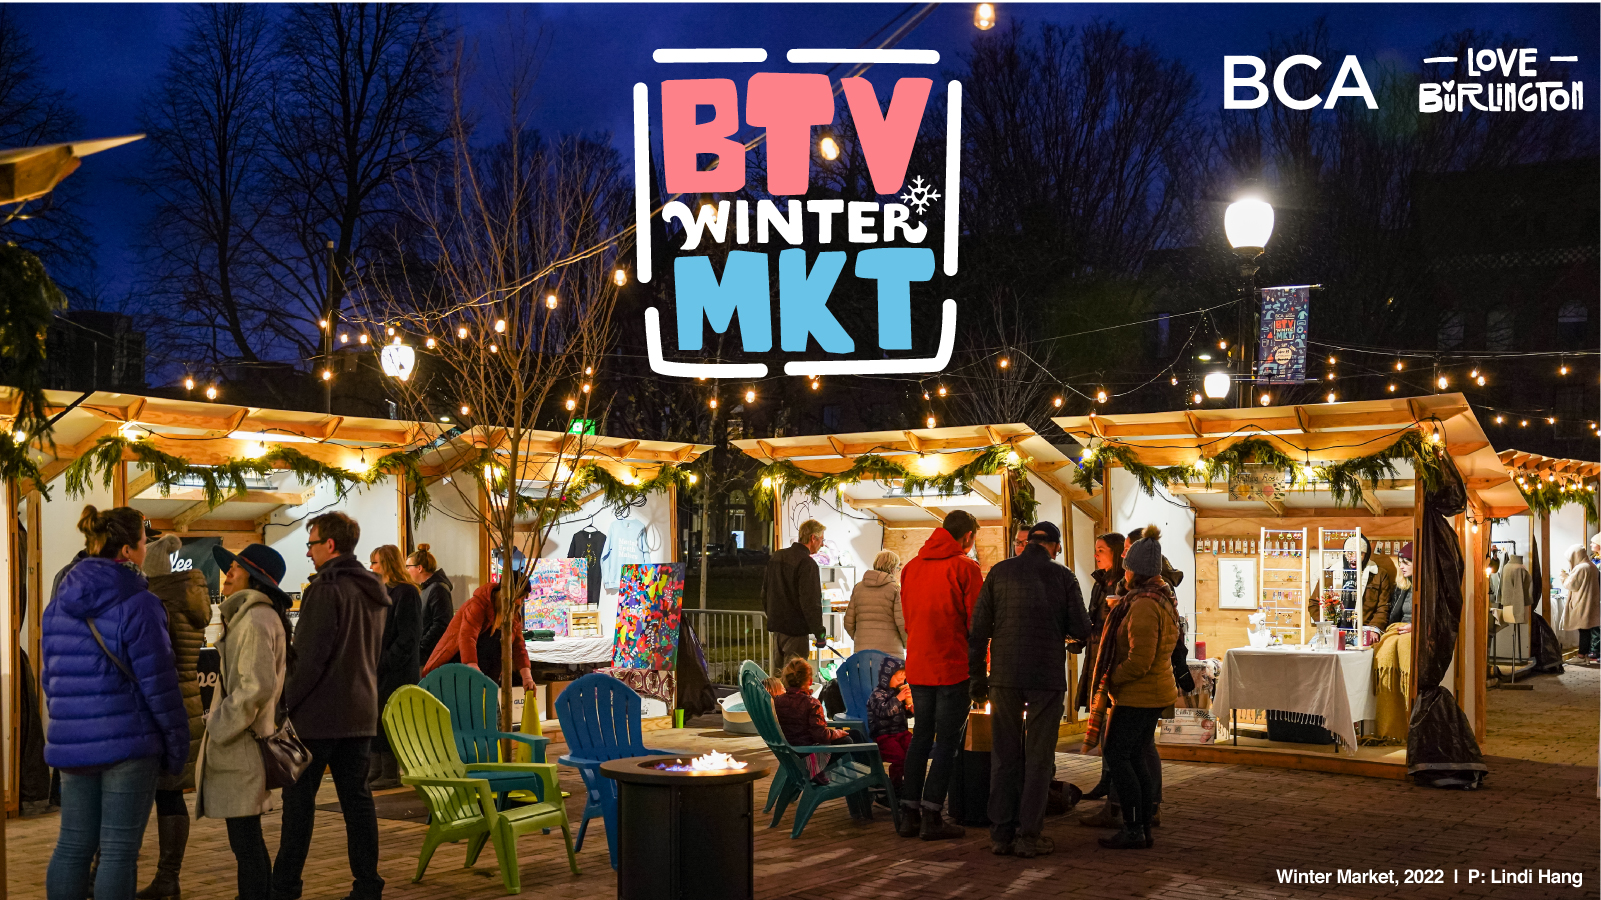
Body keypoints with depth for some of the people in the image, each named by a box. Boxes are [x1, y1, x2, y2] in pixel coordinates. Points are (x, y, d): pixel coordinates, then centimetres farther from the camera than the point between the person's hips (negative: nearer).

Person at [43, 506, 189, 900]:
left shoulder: (58, 605, 10)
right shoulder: (138, 605, -12)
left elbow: (50, 678, 15)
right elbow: (158, 683, -13)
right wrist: (176, 745, -5)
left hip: (71, 745, 6)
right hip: (128, 742, -6)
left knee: (72, 845, 14)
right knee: (119, 851, 0)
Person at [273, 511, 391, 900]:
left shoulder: (327, 588, -14)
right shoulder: (374, 592, 12)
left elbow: (311, 657, -18)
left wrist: (286, 701, -10)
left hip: (319, 712, -8)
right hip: (361, 712, 8)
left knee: (299, 799, 1)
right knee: (356, 796, 9)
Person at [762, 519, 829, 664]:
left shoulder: (776, 557, 10)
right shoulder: (807, 563, -17)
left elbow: (765, 592, 18)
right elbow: (810, 602, -19)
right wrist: (820, 633, -11)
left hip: (776, 626, 8)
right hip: (795, 629, -8)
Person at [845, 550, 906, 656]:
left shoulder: (858, 588, 10)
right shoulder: (895, 589, -3)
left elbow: (849, 622, 10)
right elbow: (902, 622, -7)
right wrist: (906, 644, 10)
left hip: (862, 651, 4)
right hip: (890, 651, -4)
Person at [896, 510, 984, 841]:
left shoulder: (912, 566, 9)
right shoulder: (965, 568, -9)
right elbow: (976, 621, -8)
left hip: (918, 665, 6)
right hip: (953, 666, -6)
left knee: (921, 736, 14)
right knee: (947, 740, 0)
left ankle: (909, 814, 15)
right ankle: (931, 817, 0)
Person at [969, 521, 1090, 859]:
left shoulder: (1000, 572, 3)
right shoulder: (1063, 576, -1)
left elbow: (978, 629, 1)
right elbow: (1081, 630, -1)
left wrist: (978, 677, 7)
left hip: (1005, 677, 2)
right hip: (1047, 678, -2)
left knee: (1004, 755, 9)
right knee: (1038, 757, 4)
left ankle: (1001, 834, 10)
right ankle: (1029, 835, 3)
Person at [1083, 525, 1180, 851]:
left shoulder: (1143, 605, -20)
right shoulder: (1164, 599, 13)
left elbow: (1139, 660, -24)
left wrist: (1111, 680, -11)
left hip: (1139, 694, -10)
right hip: (1156, 691, 10)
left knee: (1116, 754, -5)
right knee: (1135, 757, 12)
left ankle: (1133, 830, -4)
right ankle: (1143, 828, 15)